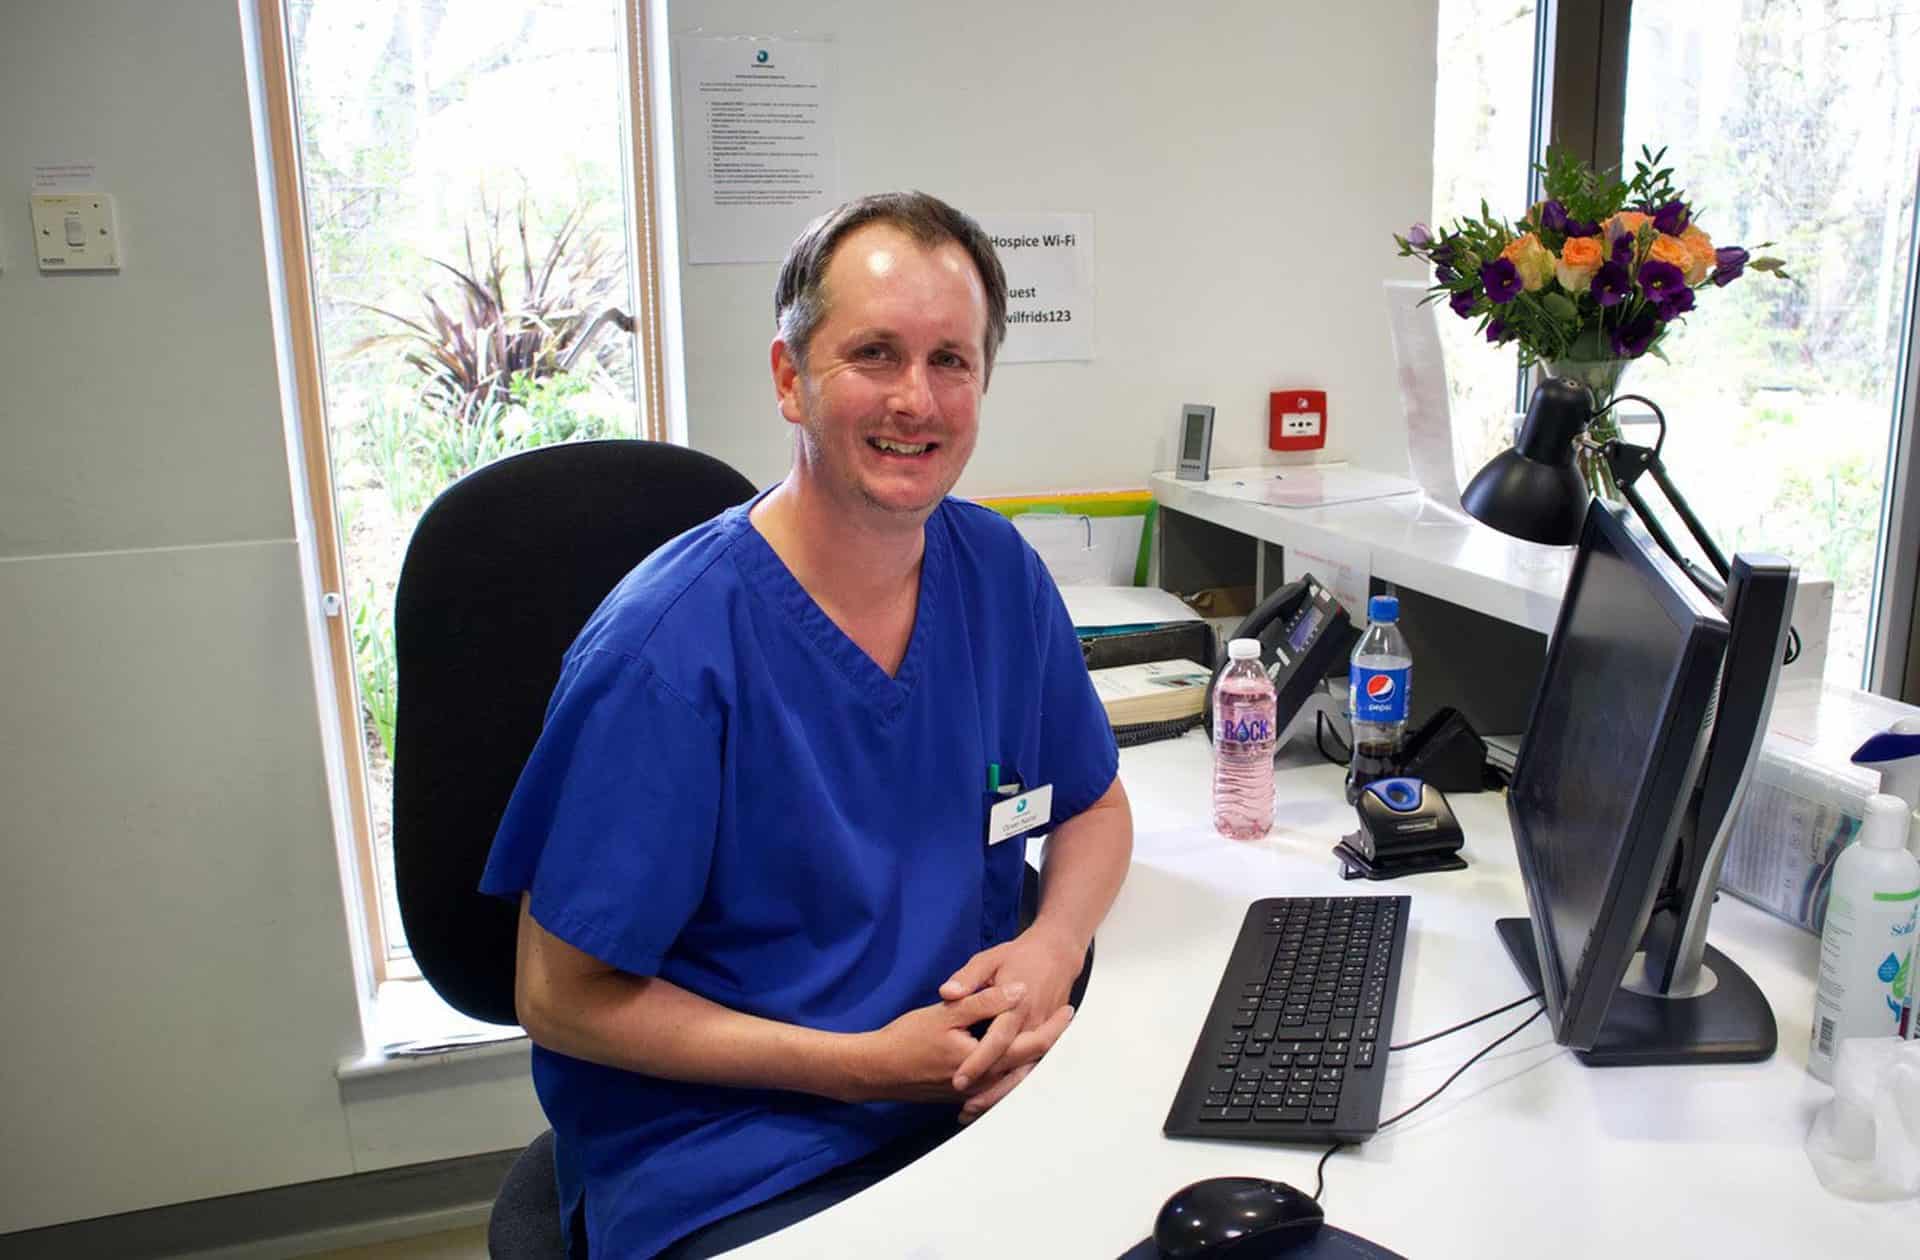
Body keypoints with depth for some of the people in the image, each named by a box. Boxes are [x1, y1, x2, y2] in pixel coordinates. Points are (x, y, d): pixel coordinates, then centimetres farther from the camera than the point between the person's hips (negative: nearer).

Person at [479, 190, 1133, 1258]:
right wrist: (867, 1066, -17)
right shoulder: (669, 650, -18)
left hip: (980, 1086, 5)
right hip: (721, 1163, -5)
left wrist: (1053, 947, -8)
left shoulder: (1000, 575, -1)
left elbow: (1096, 808, 14)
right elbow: (564, 1000, -11)